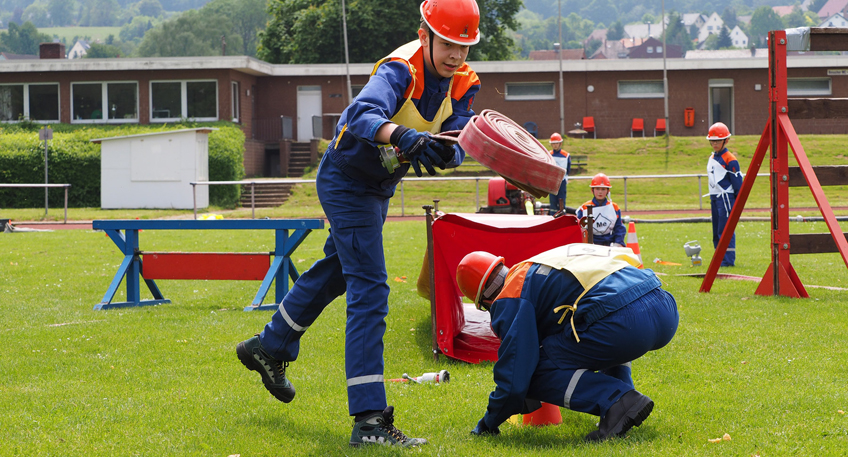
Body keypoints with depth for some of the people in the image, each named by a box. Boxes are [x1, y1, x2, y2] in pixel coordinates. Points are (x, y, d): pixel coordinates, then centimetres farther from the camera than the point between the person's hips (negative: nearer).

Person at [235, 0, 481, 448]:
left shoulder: (463, 84, -8)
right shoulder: (401, 70, -30)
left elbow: (456, 144, -16)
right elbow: (363, 114, -49)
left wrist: (445, 151, -40)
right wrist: (405, 136, -67)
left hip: (378, 188, 9)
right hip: (347, 179, -9)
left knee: (338, 269, 26)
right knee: (370, 290, -17)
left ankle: (269, 348, 49)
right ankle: (369, 419, -22)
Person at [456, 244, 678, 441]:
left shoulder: (510, 300, 6)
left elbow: (513, 379, 2)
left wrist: (488, 424, 21)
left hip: (623, 323, -9)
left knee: (534, 370, 4)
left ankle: (618, 403, -10)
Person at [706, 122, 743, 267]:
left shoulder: (730, 160, -10)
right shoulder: (711, 158, 14)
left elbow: (737, 182, -10)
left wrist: (738, 202, -10)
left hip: (726, 197, -9)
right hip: (714, 198, 9)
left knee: (725, 230, -9)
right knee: (716, 231, 11)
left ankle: (728, 260, -6)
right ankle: (720, 259, 17)